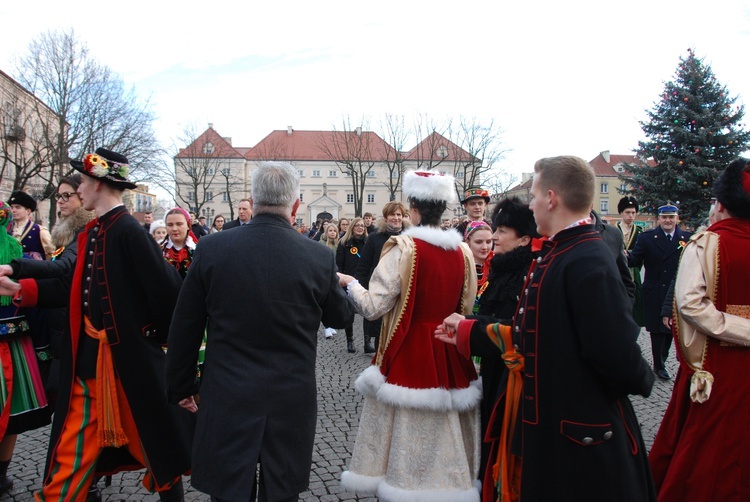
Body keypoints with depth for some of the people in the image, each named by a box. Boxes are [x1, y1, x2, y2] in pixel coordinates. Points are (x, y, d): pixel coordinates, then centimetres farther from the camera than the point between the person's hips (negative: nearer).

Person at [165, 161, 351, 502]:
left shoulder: (212, 249, -8)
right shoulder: (320, 257, -9)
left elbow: (184, 328, 0)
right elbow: (340, 318, 8)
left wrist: (181, 386, 13)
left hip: (227, 400, 0)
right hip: (292, 401, 1)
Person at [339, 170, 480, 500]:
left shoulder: (402, 248, -13)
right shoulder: (463, 252, 1)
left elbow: (373, 307, -12)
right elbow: (466, 308, 10)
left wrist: (350, 283, 5)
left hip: (408, 356, -4)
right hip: (450, 357, 5)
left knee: (406, 432, 8)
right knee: (444, 435, 15)